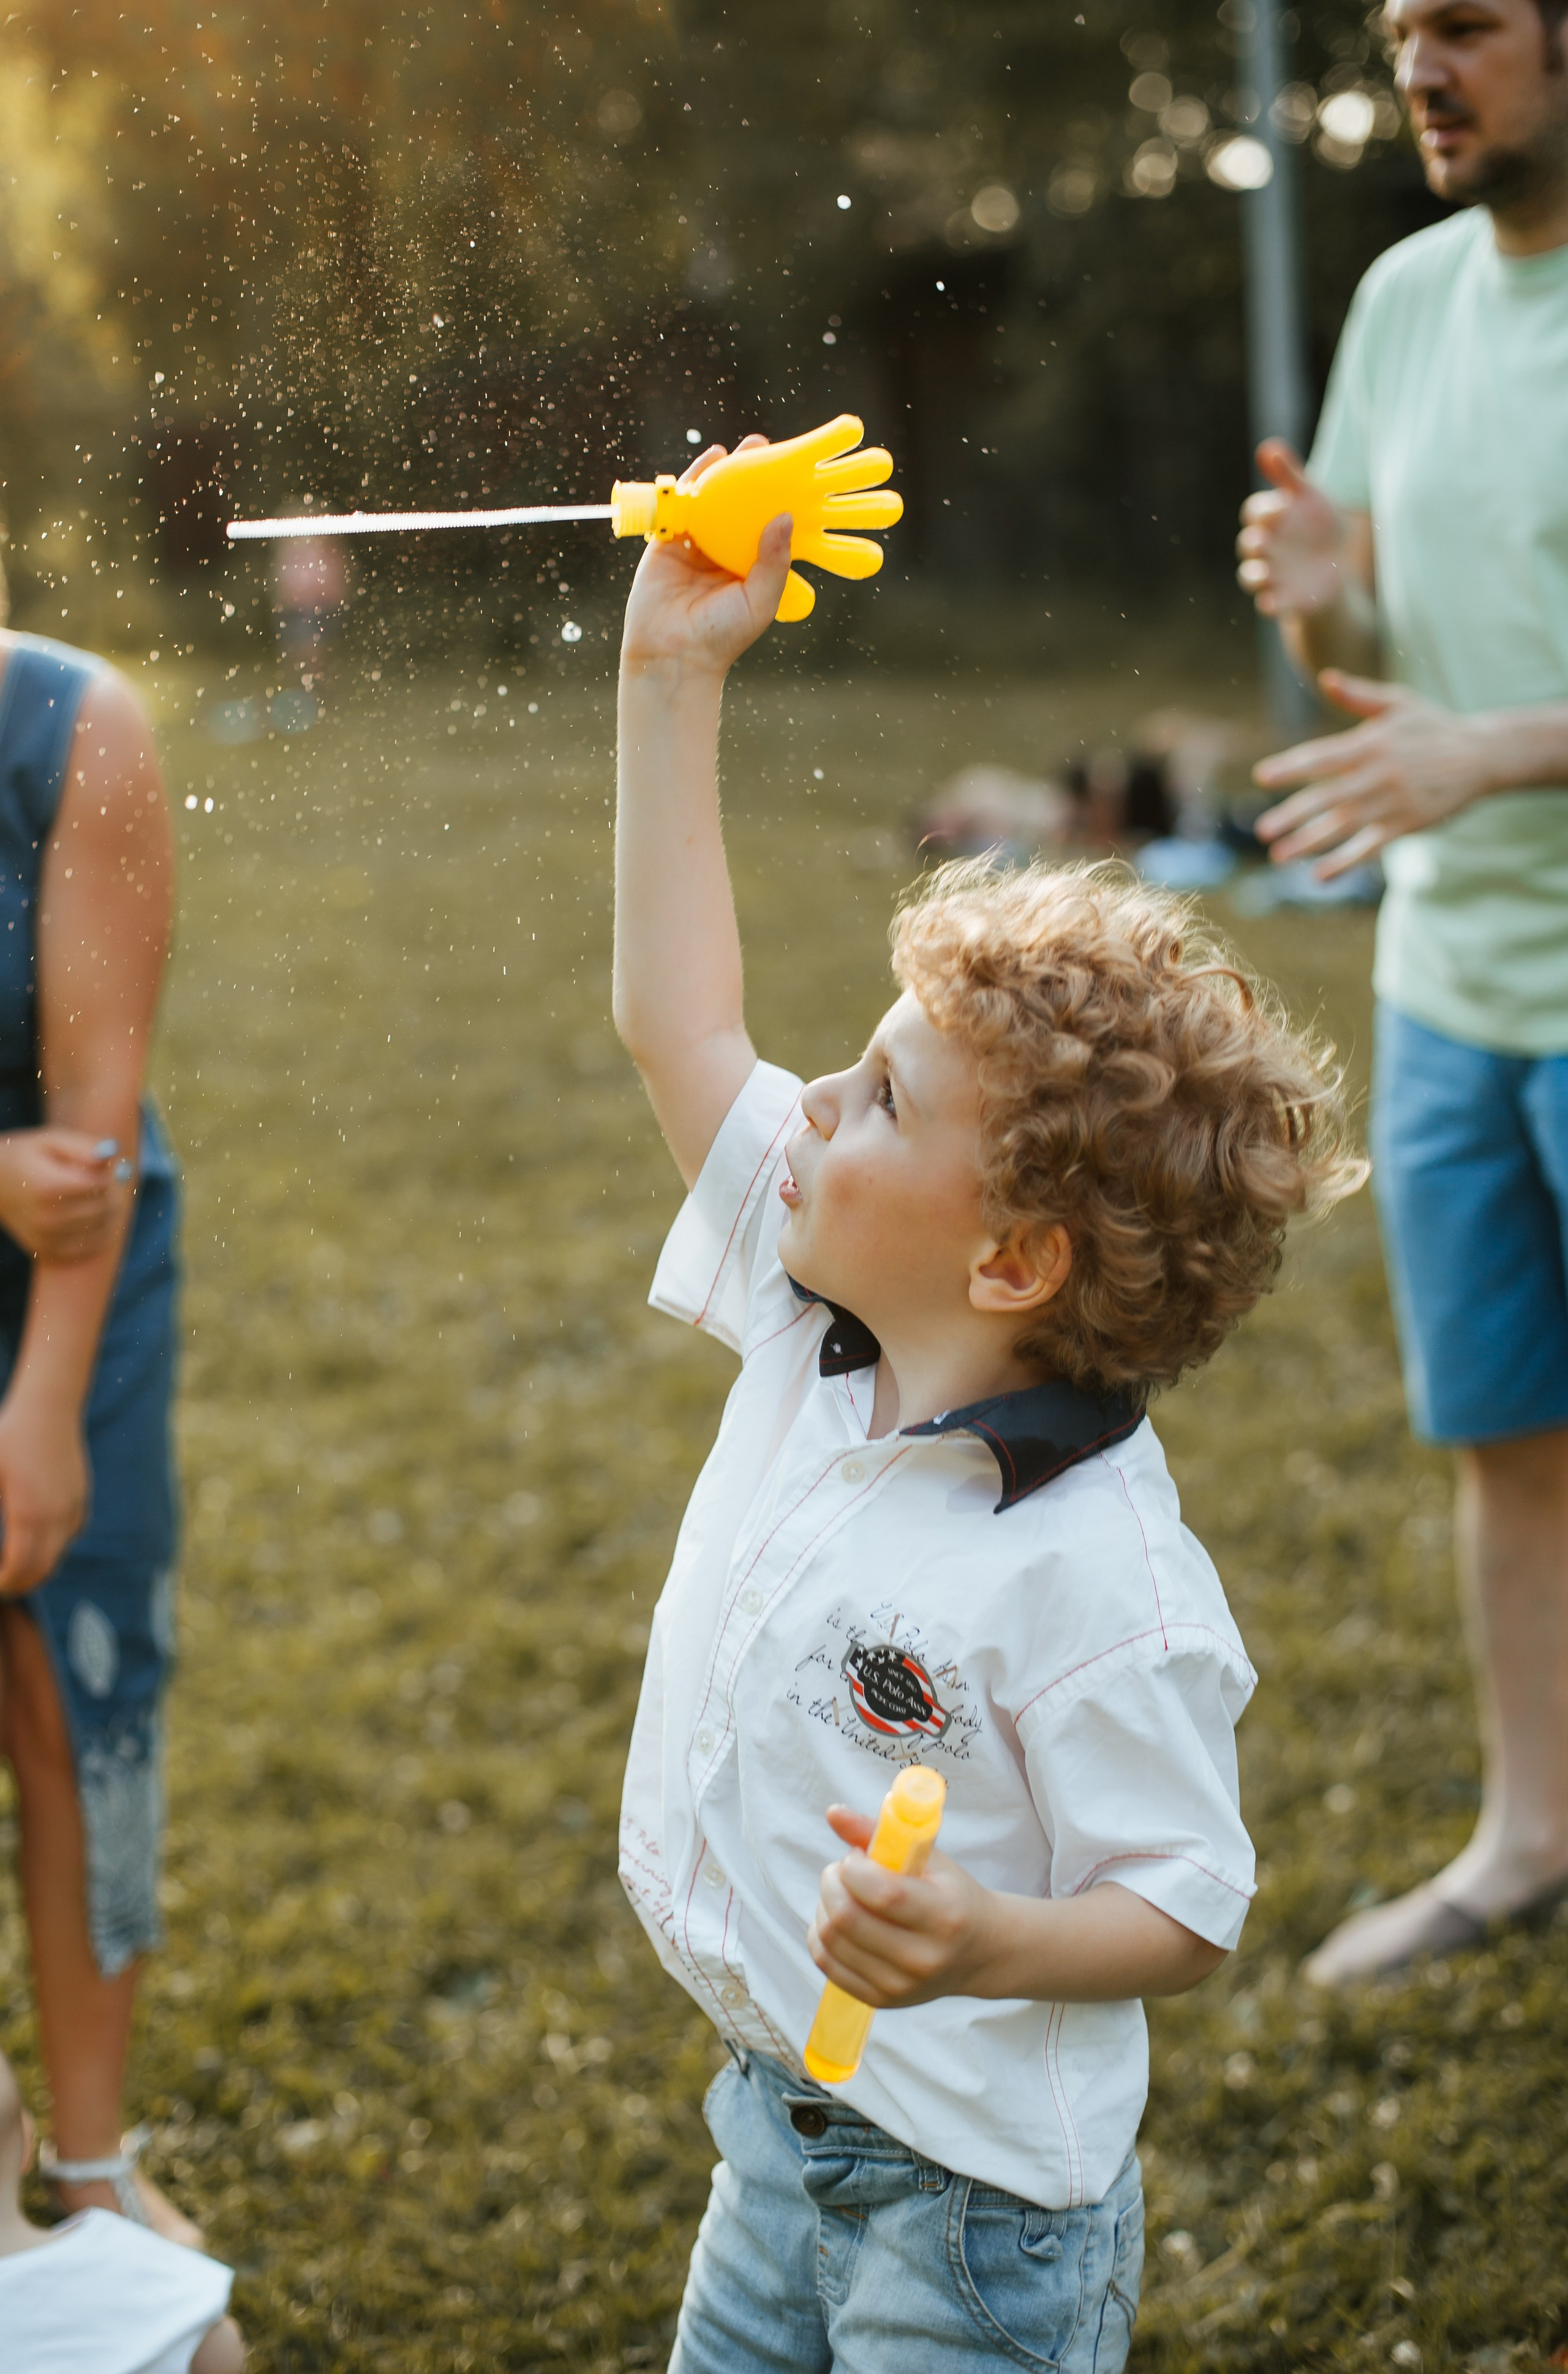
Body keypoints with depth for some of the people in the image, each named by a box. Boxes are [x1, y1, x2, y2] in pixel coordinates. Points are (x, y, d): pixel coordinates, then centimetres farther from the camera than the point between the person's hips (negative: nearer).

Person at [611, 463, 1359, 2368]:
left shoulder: (1097, 1585, -28)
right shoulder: (821, 1333, -6)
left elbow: (1189, 1913, -20)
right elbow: (677, 1024, 0)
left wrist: (987, 1949, -41)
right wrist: (672, 679, -1)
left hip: (971, 2208, -7)